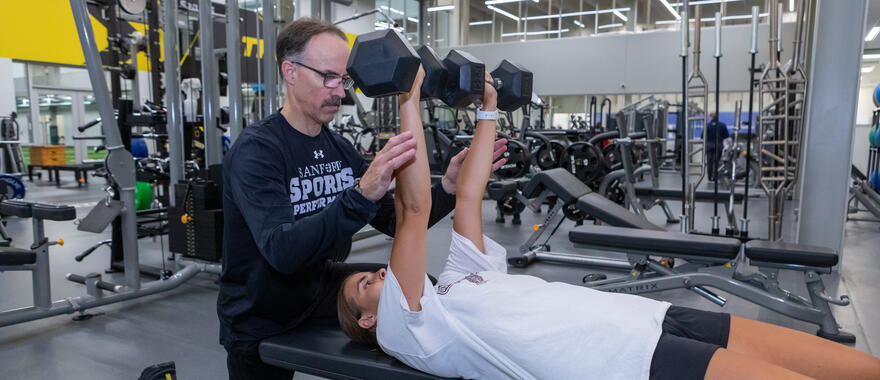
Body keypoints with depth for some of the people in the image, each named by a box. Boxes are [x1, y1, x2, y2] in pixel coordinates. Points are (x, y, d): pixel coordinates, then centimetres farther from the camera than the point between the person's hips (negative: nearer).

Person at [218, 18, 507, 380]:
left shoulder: (339, 147, -2)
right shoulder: (255, 150, -23)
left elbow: (395, 220, -2)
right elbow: (282, 250, -36)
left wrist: (448, 187, -18)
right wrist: (361, 197, -49)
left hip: (318, 288, 6)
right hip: (261, 325, -6)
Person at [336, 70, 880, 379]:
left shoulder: (461, 277, 25)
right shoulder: (407, 331, 2)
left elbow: (468, 195, 24)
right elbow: (414, 208, -8)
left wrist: (488, 108, 26)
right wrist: (410, 99, -6)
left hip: (648, 317, 8)